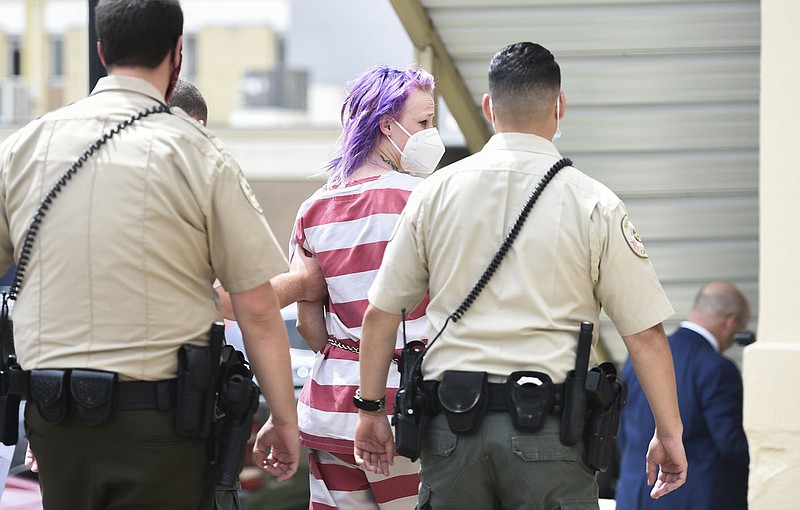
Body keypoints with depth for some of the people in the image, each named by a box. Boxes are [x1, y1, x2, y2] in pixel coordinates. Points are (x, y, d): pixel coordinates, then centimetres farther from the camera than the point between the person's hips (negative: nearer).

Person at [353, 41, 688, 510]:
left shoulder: (435, 192, 7)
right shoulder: (594, 204, -1)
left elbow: (380, 314, 10)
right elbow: (645, 333, -1)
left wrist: (370, 410, 20)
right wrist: (670, 434, 7)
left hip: (451, 428, 3)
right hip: (547, 429, -2)